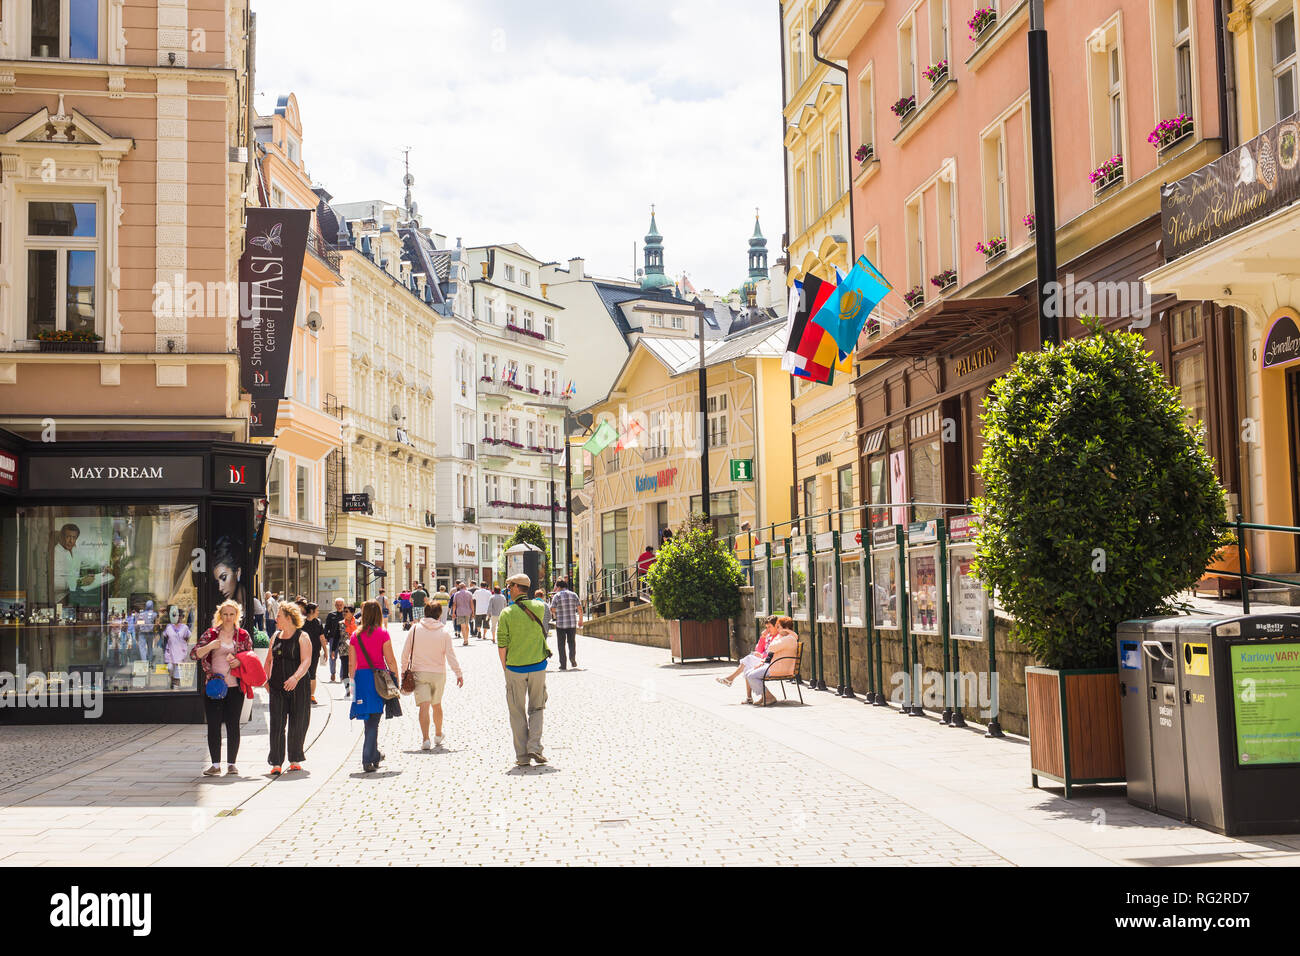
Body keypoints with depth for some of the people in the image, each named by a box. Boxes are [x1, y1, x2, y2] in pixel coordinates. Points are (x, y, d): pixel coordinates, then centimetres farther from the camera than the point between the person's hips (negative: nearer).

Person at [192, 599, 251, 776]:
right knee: (213, 725, 2)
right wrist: (210, 646, -18)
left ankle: (231, 764, 11)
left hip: (234, 687, 0)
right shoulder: (211, 634, 5)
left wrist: (240, 661, -9)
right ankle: (215, 764, 9)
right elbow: (194, 654, -2)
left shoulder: (243, 635, 6)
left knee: (233, 725, 2)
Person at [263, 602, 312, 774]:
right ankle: (276, 763, -3)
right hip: (277, 687, 4)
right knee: (277, 724, -4)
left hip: (298, 687, -4)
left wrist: (295, 677, -28)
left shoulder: (302, 637, -3)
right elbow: (268, 659, 21)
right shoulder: (276, 636, 13)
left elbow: (306, 661, -13)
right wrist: (266, 679, 8)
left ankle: (295, 760, 18)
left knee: (297, 724, 3)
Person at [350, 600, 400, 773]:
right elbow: (390, 660, -6)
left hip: (361, 676, 3)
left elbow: (353, 663, 6)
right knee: (373, 720, 0)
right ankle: (368, 760, -6)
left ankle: (374, 754, 30)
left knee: (369, 719, 17)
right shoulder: (382, 633, -5)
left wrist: (352, 683, 13)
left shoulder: (356, 636, 4)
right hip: (378, 677, -3)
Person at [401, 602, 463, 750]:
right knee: (437, 705, 19)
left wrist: (404, 670, 13)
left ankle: (426, 739, -20)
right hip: (438, 674, 1)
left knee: (424, 706, -7)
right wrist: (459, 674, -2)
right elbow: (451, 655, -7)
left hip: (419, 673, -1)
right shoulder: (444, 631, -3)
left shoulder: (415, 629, -2)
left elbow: (405, 652, 1)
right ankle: (438, 735, 34)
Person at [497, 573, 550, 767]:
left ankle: (522, 755, 7)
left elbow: (501, 646, -8)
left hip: (515, 669, -2)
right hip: (538, 667, 2)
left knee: (517, 713, 8)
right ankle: (534, 747, -3)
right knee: (536, 709, 15)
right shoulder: (539, 607, -3)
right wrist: (519, 600, 21)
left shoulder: (507, 614, -9)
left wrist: (505, 668, 4)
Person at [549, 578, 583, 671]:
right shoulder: (574, 595, 4)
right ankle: (572, 658, -6)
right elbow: (580, 609, 4)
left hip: (560, 624, -3)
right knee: (571, 642, 17)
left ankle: (563, 664, 4)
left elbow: (552, 610, -7)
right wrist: (580, 620, 14)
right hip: (572, 623, 3)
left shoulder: (557, 596, -6)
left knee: (561, 644, 7)